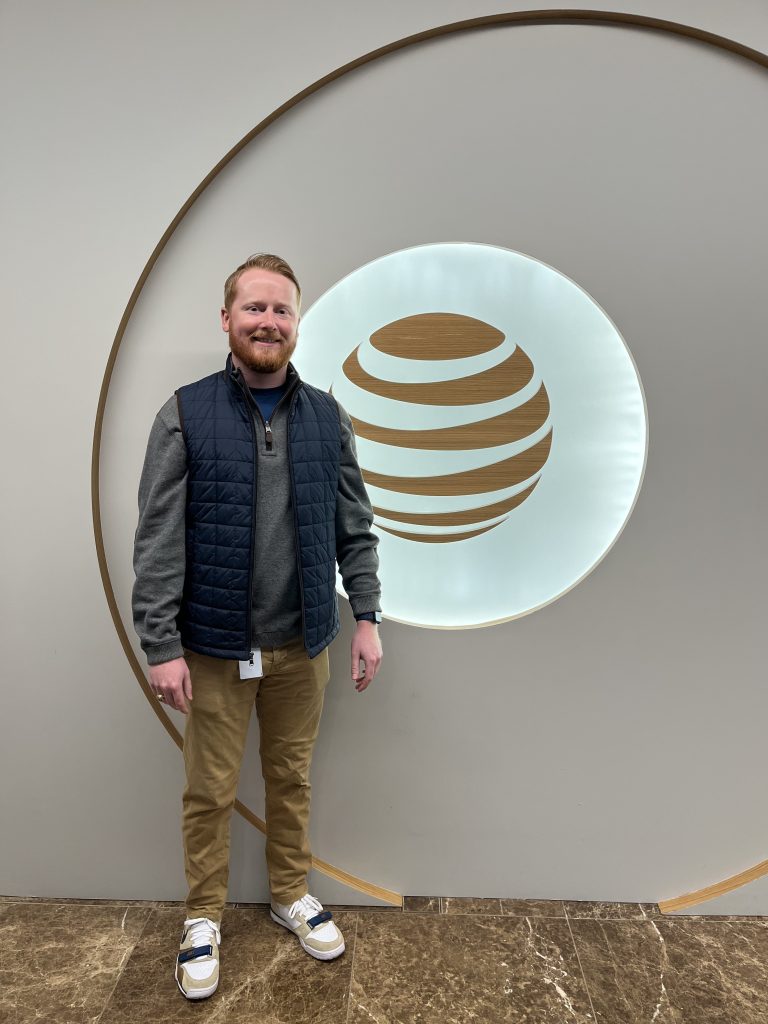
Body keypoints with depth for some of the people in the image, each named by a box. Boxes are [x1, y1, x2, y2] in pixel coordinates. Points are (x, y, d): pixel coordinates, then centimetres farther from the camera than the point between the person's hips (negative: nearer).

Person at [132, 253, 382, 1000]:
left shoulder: (328, 418, 2)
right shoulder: (185, 416, -7)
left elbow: (354, 528, 5)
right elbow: (158, 541, -9)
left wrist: (366, 616, 0)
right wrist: (161, 645, -12)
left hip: (301, 645, 3)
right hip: (216, 648, -2)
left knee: (292, 779, 18)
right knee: (210, 792, 13)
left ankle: (291, 894, 41)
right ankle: (204, 916, 36)